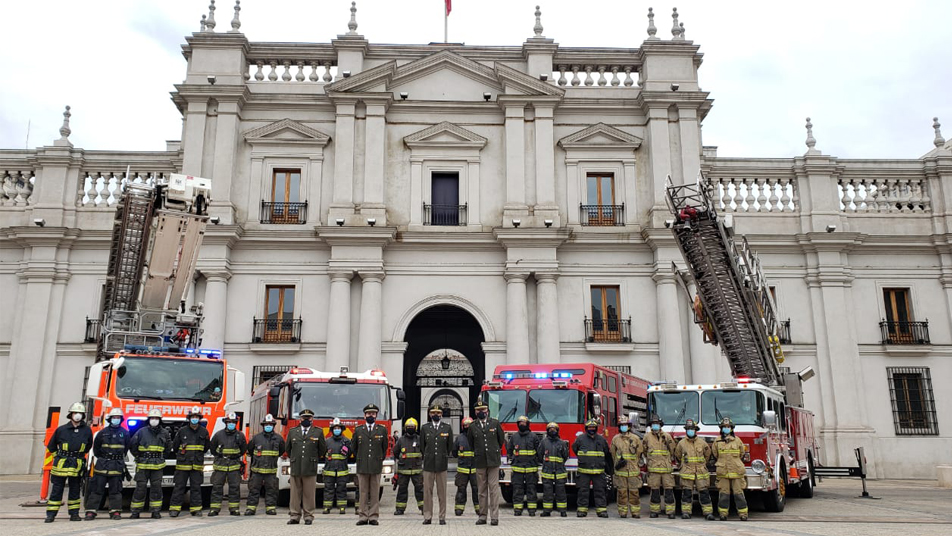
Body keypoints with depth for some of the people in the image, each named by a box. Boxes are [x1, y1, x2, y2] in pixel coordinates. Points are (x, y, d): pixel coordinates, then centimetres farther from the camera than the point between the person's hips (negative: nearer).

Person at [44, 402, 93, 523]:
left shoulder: (87, 430, 3)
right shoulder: (61, 430, 0)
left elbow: (88, 446, 20)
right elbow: (51, 446, 13)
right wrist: (58, 457, 8)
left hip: (77, 466, 1)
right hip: (61, 465, -1)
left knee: (75, 490, 8)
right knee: (57, 489, 1)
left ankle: (74, 513, 15)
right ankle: (51, 514, 7)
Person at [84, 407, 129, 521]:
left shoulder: (124, 433, 5)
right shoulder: (103, 432, 4)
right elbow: (96, 448, 13)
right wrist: (102, 459, 13)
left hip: (117, 466, 0)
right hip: (102, 465, 0)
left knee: (116, 490, 4)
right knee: (96, 489, -1)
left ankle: (115, 511, 9)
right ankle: (91, 511, 2)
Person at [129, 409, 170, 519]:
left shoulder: (164, 432, 6)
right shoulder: (141, 431, 0)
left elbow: (168, 447, 17)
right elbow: (132, 446, 7)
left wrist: (168, 438, 3)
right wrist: (138, 456, 6)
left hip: (158, 465, 2)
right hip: (143, 465, -2)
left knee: (156, 487, 3)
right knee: (140, 487, -1)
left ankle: (155, 511, 9)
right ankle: (135, 512, 7)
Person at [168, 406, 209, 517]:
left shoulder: (204, 432, 5)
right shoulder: (182, 431, -1)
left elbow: (206, 447, 18)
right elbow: (174, 446, 10)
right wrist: (182, 455, 13)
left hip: (197, 465, 1)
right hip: (182, 465, -1)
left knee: (196, 487, 5)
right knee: (179, 487, 1)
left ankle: (196, 509, 11)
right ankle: (174, 508, 6)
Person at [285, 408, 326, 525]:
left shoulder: (318, 432, 5)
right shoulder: (292, 431, 11)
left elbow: (322, 449, 13)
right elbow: (287, 448, 22)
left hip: (310, 469, -2)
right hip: (295, 468, 2)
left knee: (309, 494, 1)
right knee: (295, 493, 2)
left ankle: (308, 516, 8)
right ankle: (295, 516, 9)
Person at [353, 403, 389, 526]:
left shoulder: (382, 430, 6)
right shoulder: (358, 430, 7)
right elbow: (353, 447, 17)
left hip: (376, 467, 0)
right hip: (362, 467, 0)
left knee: (375, 493, 1)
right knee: (362, 493, 1)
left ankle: (373, 517, 6)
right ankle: (363, 517, 5)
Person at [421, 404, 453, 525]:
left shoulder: (447, 428, 6)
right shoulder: (425, 428, 7)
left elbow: (450, 446, 13)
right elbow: (422, 445, 13)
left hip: (442, 465, 0)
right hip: (428, 465, 0)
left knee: (442, 492, 2)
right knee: (427, 491, 0)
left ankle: (442, 517, 8)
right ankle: (427, 517, 6)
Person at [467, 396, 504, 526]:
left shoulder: (495, 423, 4)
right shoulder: (472, 427, 6)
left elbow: (501, 440, 14)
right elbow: (470, 443, 19)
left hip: (493, 461, -1)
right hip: (480, 462, 1)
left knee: (494, 488, -5)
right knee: (482, 490, 6)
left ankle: (494, 516, -3)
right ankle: (483, 516, 11)